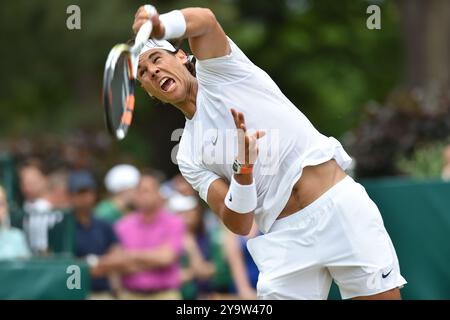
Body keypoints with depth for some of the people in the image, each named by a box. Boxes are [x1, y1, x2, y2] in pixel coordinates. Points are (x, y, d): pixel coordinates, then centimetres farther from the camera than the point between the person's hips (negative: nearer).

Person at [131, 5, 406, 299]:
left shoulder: (215, 69, 6)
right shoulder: (189, 158, 11)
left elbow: (204, 19, -17)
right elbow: (239, 224, -1)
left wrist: (161, 27, -39)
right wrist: (243, 169, -20)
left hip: (340, 207, -3)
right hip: (282, 238, 3)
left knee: (384, 296, -11)